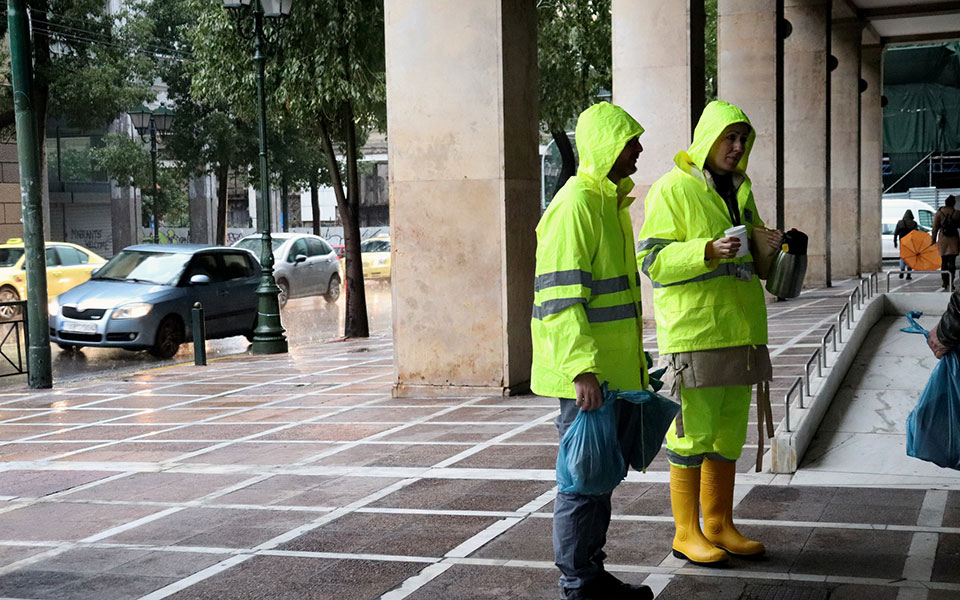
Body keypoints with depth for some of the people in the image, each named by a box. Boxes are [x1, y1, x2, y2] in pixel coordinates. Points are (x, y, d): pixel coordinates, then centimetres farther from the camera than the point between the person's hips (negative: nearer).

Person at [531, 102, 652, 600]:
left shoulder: (610, 202, 17)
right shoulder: (576, 204, -15)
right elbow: (558, 297, -22)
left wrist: (634, 362, 26)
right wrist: (583, 370, -27)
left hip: (610, 368, 10)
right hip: (585, 373, -10)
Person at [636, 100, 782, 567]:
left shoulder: (740, 189, 18)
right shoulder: (673, 188, -6)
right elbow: (652, 259, -12)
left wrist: (768, 249, 4)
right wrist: (707, 250, -25)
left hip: (738, 329, 8)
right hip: (693, 331, -8)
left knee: (729, 432, 12)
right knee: (693, 433, -4)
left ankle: (720, 525, 22)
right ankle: (686, 532, 6)